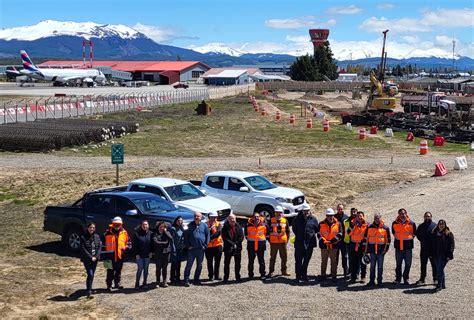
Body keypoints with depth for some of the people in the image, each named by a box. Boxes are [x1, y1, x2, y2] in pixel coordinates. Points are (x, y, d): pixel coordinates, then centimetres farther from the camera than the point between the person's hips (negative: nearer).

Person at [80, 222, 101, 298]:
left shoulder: (97, 236, 7)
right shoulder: (83, 237, -5)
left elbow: (99, 247, 5)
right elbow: (83, 249, -9)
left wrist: (96, 256, -8)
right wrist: (91, 257, -14)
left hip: (95, 259, 4)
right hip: (87, 259, -4)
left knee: (92, 275, 11)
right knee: (90, 275, -14)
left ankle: (88, 288, 24)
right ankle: (89, 292, -14)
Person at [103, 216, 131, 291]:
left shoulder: (124, 232, 4)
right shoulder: (108, 232, -4)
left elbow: (128, 241, 15)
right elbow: (103, 242, 3)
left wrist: (127, 248, -2)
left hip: (120, 255, 3)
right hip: (111, 255, -3)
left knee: (118, 271, 14)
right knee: (110, 271, -1)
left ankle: (117, 283, 25)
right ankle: (109, 284, 7)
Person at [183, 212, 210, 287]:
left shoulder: (204, 226, 4)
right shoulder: (190, 225, 3)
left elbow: (207, 235, 8)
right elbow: (186, 236, 5)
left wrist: (205, 245, 1)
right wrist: (187, 245, -2)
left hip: (201, 249, 2)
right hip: (192, 249, -2)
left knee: (199, 265, 8)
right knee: (189, 264, -5)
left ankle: (196, 279, 19)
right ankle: (186, 280, -2)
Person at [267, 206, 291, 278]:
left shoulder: (285, 221, 7)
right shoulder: (271, 221, 0)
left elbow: (288, 231, 12)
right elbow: (268, 230, 3)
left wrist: (287, 239, 6)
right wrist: (269, 239, 0)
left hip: (283, 242, 2)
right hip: (273, 242, -2)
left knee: (284, 257, 7)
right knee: (273, 257, 4)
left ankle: (284, 271, 19)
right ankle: (271, 271, 10)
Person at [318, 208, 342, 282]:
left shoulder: (338, 224, 2)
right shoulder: (321, 224, 4)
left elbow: (339, 234, -3)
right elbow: (319, 234, 2)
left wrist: (332, 241, -13)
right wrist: (324, 241, -12)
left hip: (334, 245, -1)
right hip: (324, 245, 1)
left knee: (334, 261, 4)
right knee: (324, 261, 8)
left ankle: (334, 276, 11)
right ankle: (323, 275, 17)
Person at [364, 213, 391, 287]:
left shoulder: (385, 228, 2)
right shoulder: (369, 228, 5)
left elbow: (388, 239, 6)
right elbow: (366, 239, 9)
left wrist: (386, 249, -2)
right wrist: (366, 250, 5)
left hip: (381, 250, -1)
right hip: (372, 250, 1)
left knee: (380, 266, 4)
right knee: (372, 266, 5)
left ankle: (380, 281, 11)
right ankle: (372, 281, 12)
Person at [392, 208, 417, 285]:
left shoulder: (411, 223, -2)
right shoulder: (395, 223, 2)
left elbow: (414, 234, 9)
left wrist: (408, 239, 4)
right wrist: (398, 238, 10)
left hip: (408, 246, -1)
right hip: (398, 246, 1)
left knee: (408, 264, 3)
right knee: (398, 264, 8)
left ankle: (406, 278, 15)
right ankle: (398, 278, 15)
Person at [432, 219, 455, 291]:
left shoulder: (448, 234, -5)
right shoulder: (435, 233, 11)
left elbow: (451, 245, -7)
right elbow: (433, 245, 17)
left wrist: (449, 255, -14)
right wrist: (432, 254, 11)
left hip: (444, 255, -6)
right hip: (436, 255, 6)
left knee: (439, 269, -12)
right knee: (439, 270, 12)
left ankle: (439, 285, -8)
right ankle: (443, 285, 23)